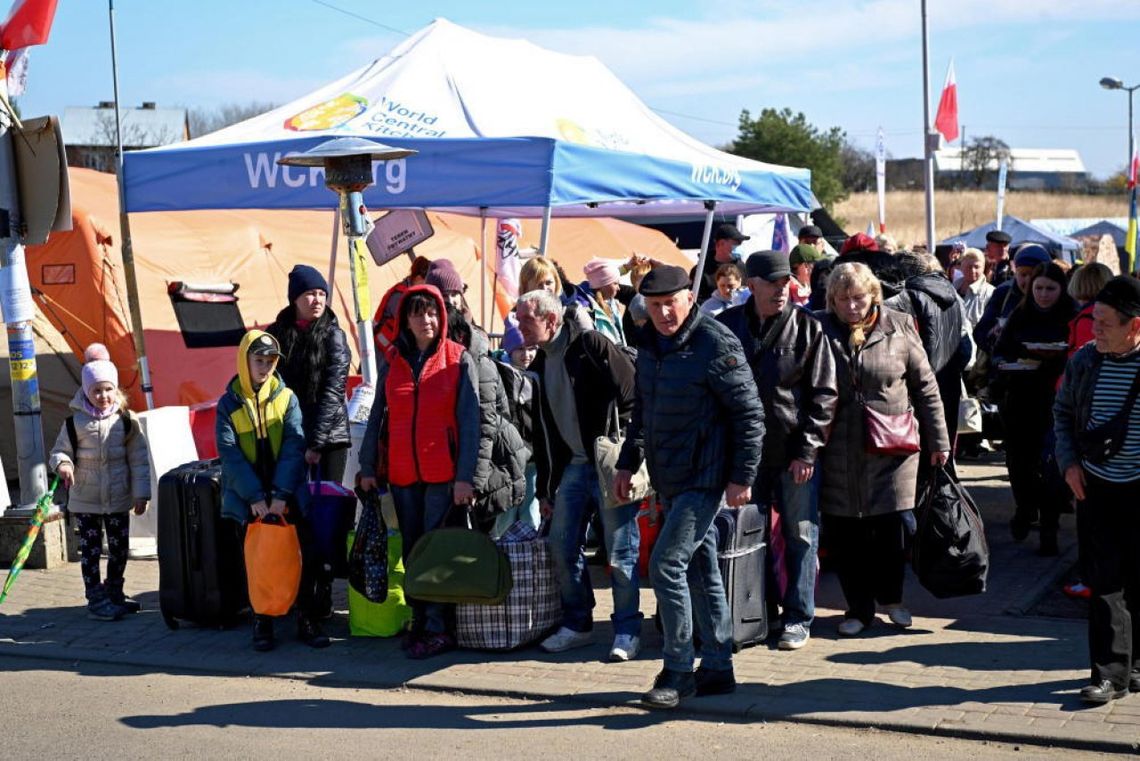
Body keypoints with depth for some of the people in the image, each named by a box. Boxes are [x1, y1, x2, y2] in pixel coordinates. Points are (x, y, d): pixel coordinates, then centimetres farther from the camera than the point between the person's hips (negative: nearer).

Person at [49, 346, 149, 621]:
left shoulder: (126, 420, -4)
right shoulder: (75, 422, -7)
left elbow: (138, 459, -1)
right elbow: (60, 451, 2)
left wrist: (141, 494, -4)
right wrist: (62, 464, -22)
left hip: (119, 499, 2)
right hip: (85, 500, -2)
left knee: (119, 548, 12)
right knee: (90, 551, 3)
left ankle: (114, 594, 30)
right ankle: (96, 601, 12)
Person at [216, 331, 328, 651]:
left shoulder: (286, 398, 2)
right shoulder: (229, 403, 1)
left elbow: (294, 447, -6)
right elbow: (229, 453, -7)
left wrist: (281, 494, -16)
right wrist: (254, 497, -16)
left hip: (286, 495, 0)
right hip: (246, 498, 0)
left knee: (305, 555, -3)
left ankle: (307, 619, 8)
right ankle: (261, 623, 15)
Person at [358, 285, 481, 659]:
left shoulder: (460, 360, 0)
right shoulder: (392, 364, 11)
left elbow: (469, 420, -5)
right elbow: (376, 417, 12)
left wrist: (465, 476, -12)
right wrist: (368, 468, 5)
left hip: (444, 473, -4)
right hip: (402, 474, 4)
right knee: (412, 549, 8)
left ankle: (438, 628, -2)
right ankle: (419, 620, 17)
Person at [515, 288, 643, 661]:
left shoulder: (591, 345, -10)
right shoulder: (539, 366, 13)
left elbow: (632, 397, -13)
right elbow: (542, 433, 18)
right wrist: (544, 487, 17)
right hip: (572, 467, 8)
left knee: (620, 551, -2)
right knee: (563, 547, 8)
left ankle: (627, 630, 9)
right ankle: (577, 624, 22)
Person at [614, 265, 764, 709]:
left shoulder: (716, 344, -14)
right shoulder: (649, 344, 10)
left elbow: (749, 412, -13)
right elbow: (643, 409, 22)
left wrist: (742, 477, -16)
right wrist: (628, 463, 19)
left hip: (706, 477, -8)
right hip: (669, 479, 8)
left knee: (666, 564, -13)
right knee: (700, 571, 13)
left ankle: (678, 671, -1)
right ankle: (717, 669, 22)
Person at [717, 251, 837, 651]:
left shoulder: (807, 327, -4)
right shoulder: (727, 326, 3)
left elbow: (823, 393, -4)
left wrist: (808, 450, -10)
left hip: (795, 452, -2)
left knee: (801, 535, 3)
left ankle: (798, 618, 14)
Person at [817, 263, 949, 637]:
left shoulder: (899, 327, 2)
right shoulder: (821, 331, 2)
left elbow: (925, 386, 6)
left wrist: (937, 439, 5)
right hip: (838, 451, 1)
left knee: (890, 529, 4)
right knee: (845, 534, 5)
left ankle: (891, 598, 27)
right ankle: (858, 607, 21)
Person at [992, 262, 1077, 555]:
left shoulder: (1072, 318, -1)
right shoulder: (1020, 316, 8)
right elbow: (998, 351, 12)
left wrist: (1057, 356, -21)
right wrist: (1003, 363, -9)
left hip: (1053, 401, -3)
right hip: (1019, 399, 3)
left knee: (1050, 463, -4)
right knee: (1018, 459, 5)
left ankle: (1049, 527, 5)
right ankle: (1025, 508, 32)